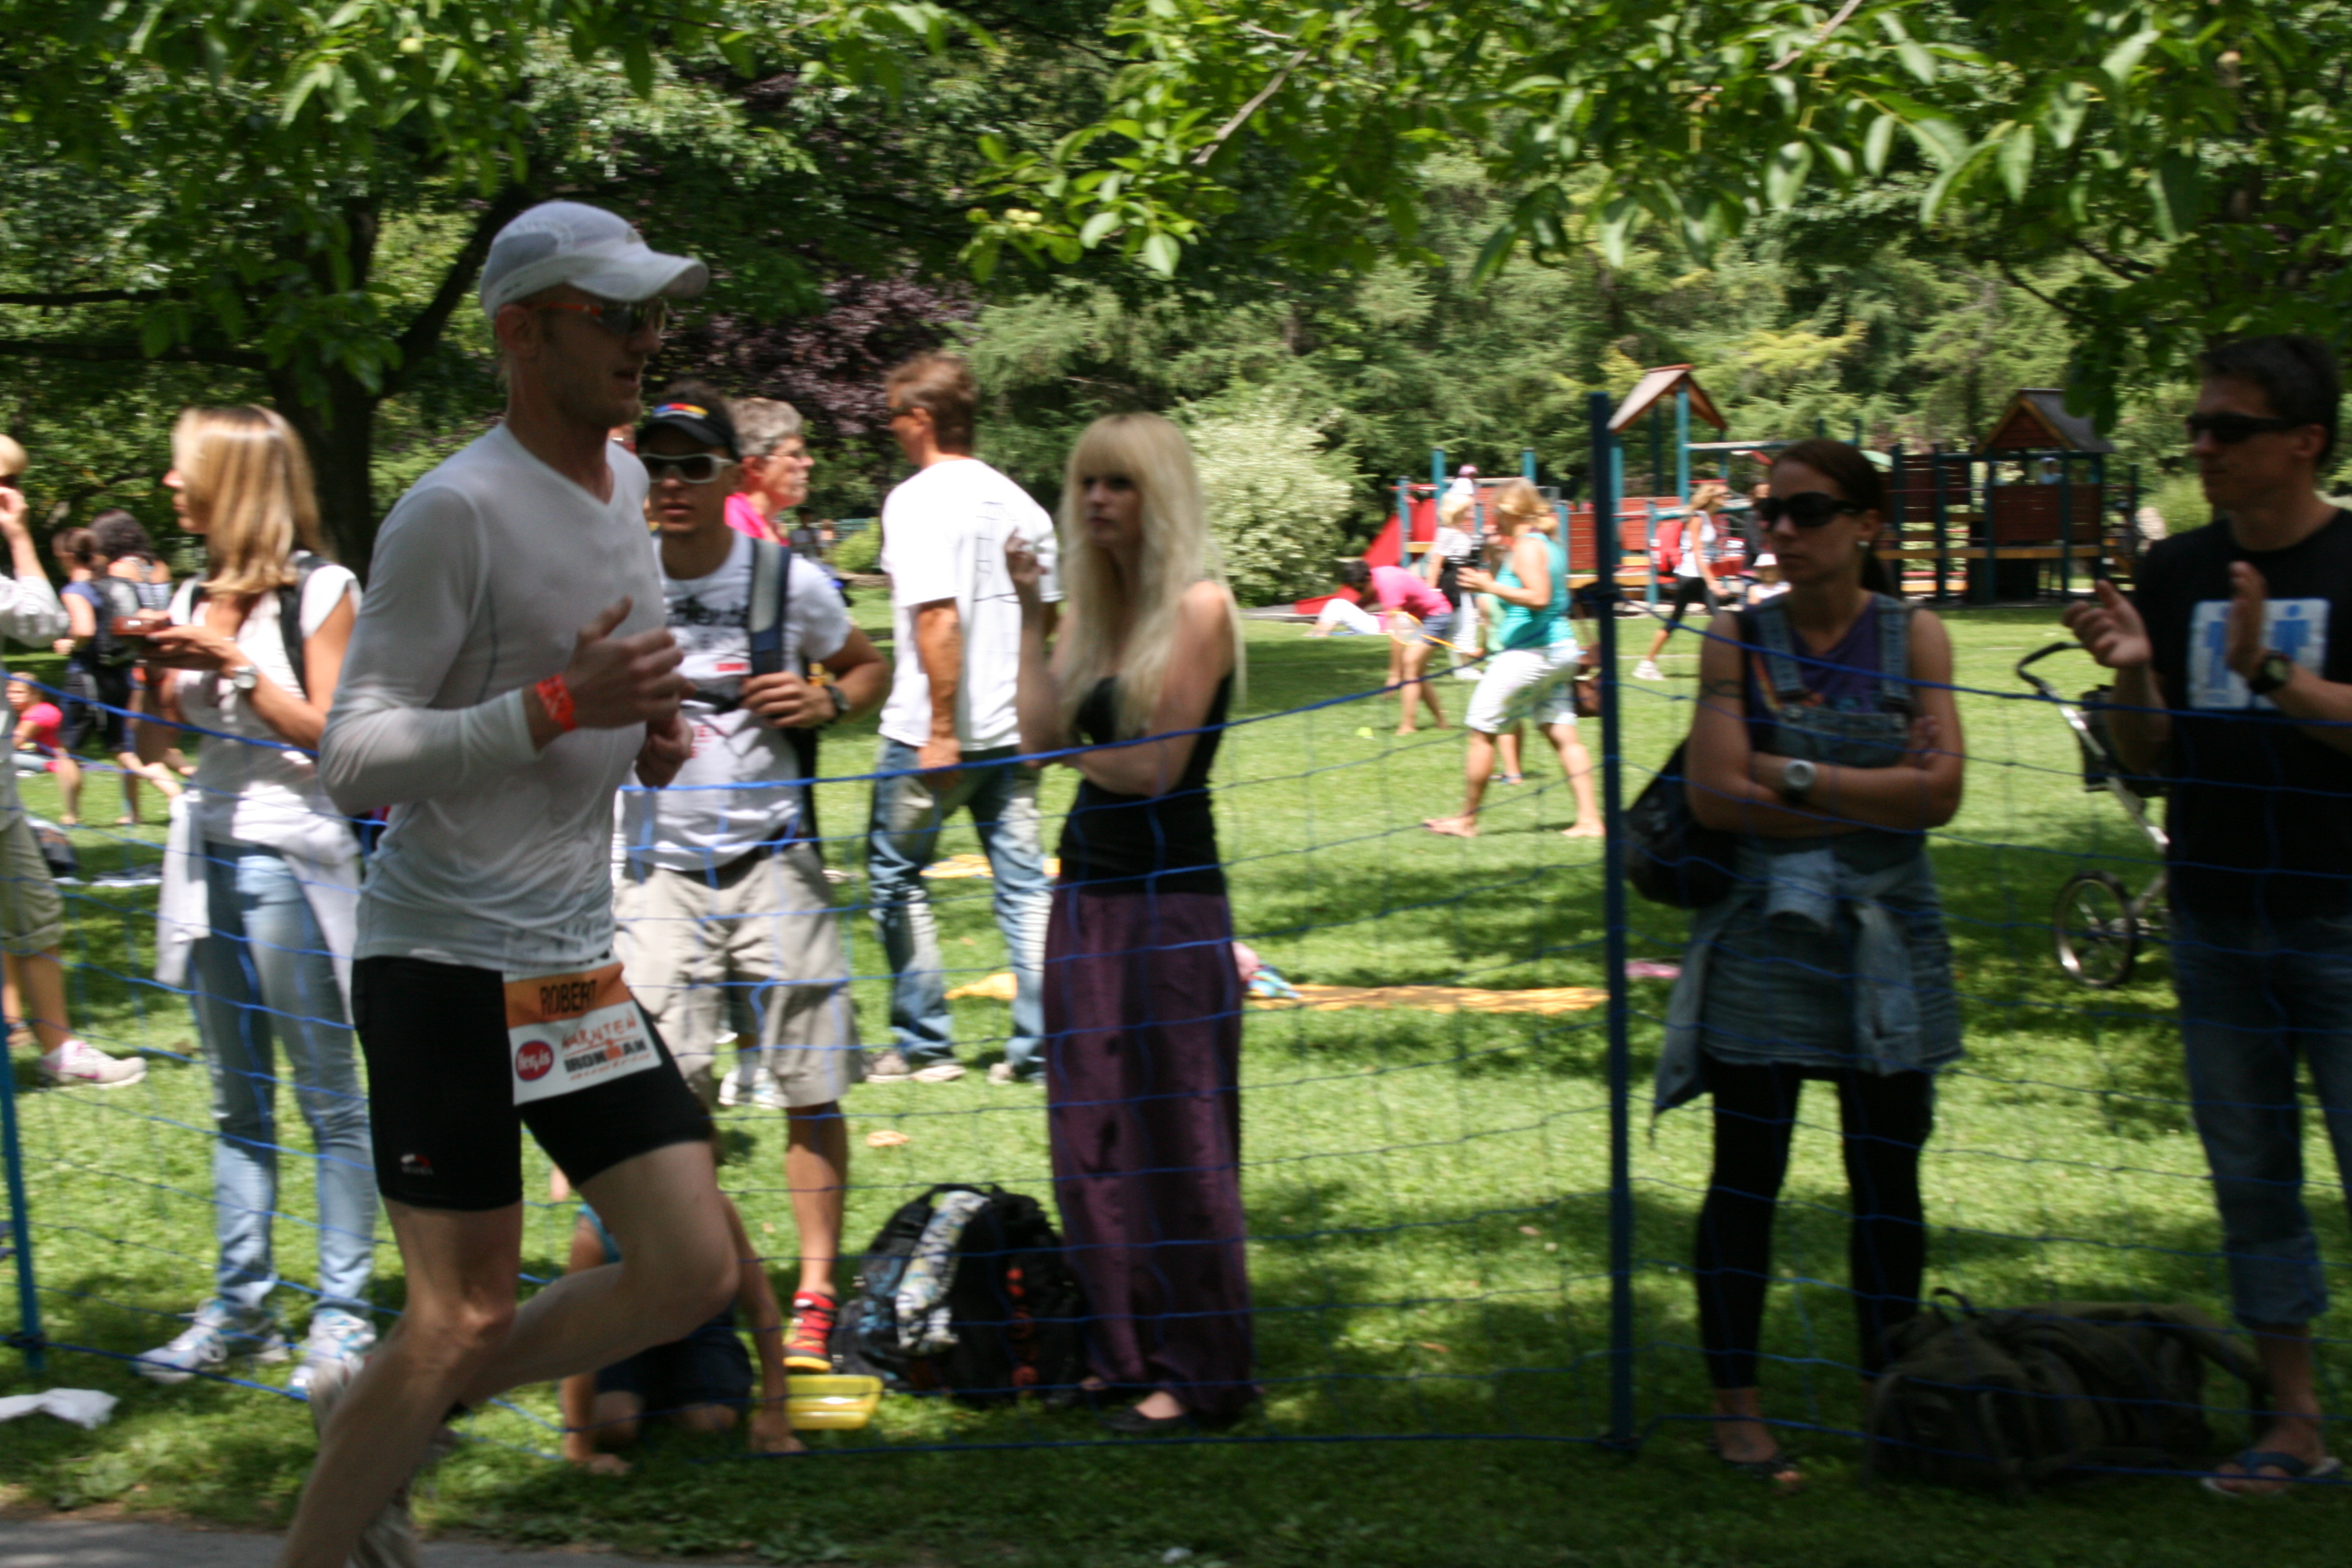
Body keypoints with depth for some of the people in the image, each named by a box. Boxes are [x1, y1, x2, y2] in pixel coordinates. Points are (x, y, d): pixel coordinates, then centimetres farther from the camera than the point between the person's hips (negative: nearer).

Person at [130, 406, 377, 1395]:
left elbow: (329, 732, -9)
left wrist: (235, 668, -14)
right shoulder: (196, 598, 13)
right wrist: (157, 670, -1)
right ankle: (240, 1311, 16)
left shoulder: (320, 591, -5)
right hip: (209, 855, 7)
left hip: (290, 857, -7)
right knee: (237, 1101, 11)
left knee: (328, 1098, -3)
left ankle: (342, 1314, 1)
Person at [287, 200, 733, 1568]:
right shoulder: (457, 511, -15)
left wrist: (649, 737, 6)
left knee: (694, 1271, 3)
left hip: (581, 965, 8)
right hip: (446, 959, -8)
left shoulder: (626, 481, 11)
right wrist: (561, 704, -25)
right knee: (465, 1320, -5)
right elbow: (355, 760, -18)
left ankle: (380, 1416, 20)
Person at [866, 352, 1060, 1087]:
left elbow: (937, 617, -21)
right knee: (1023, 881, 7)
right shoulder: (1016, 501, 9)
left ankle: (923, 1044, 11)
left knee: (896, 874, 9)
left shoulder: (917, 500, -12)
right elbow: (1050, 611, 14)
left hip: (932, 731, -6)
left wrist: (941, 730, -21)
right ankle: (1040, 1046, 4)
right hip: (1014, 725, 6)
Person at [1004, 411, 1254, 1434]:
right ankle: (1127, 1351, 20)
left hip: (1170, 897, -8)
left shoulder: (1200, 607, -10)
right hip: (1089, 888, 8)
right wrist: (1029, 615, -1)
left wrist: (1080, 745, 2)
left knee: (1176, 1140, -3)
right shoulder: (1098, 610, 12)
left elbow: (1155, 765, -14)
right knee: (1093, 1137, 10)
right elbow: (1042, 733, 1)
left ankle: (1203, 1378, 4)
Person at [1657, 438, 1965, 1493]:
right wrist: (1875, 794, -10)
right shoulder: (1736, 639, -1)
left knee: (1887, 1178, 7)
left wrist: (1799, 779, -12)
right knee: (1746, 1176, 2)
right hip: (1764, 934, -1)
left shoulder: (1915, 637, 1)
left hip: (1885, 941, 1)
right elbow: (1716, 795, -12)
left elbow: (1939, 792, -10)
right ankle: (1736, 1406, 10)